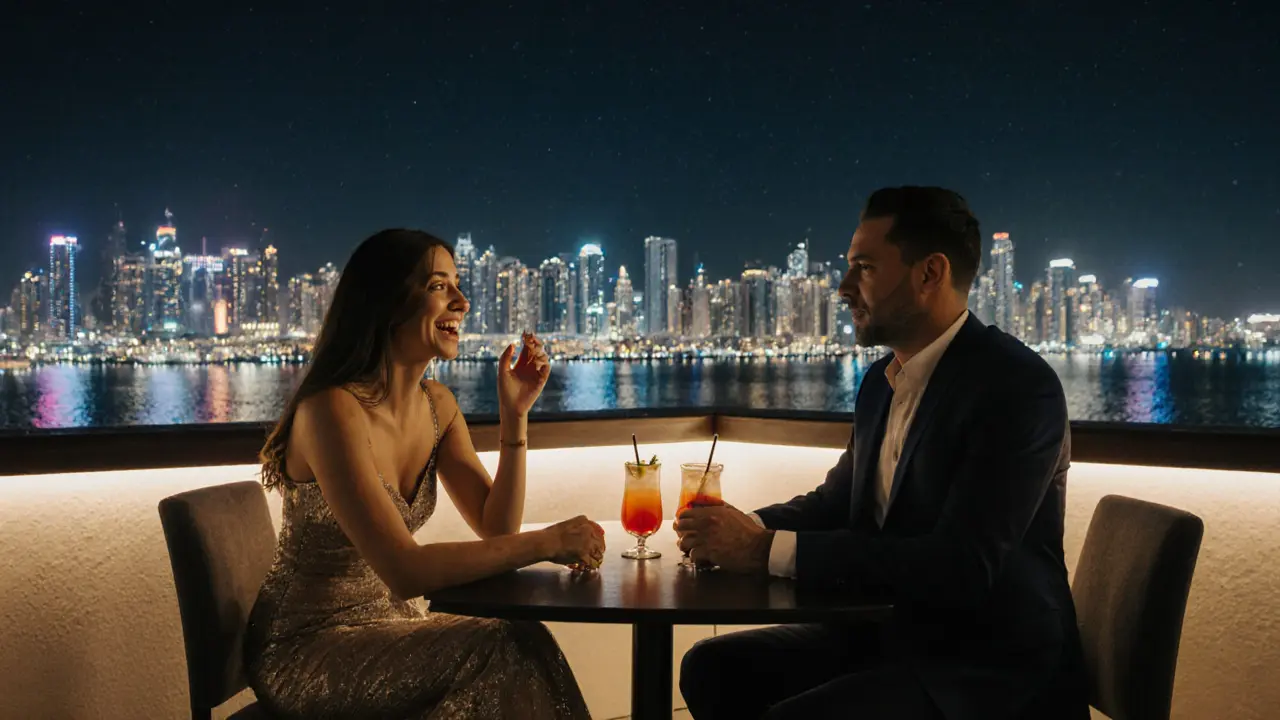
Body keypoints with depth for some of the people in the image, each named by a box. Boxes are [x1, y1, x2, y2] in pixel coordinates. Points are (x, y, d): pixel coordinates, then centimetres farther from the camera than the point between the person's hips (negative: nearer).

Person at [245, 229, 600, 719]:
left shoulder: (437, 404, 3)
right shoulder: (333, 409, -23)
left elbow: (496, 529, -1)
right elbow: (405, 571, -30)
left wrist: (515, 415, -9)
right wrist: (547, 541, -26)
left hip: (390, 626, 7)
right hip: (306, 651, -7)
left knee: (515, 650, -17)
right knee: (509, 651, -23)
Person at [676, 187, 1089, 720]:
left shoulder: (1019, 386, -20)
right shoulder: (881, 381, 7)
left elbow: (961, 568, -28)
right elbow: (838, 500, 17)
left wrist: (769, 549, -27)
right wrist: (743, 527, -6)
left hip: (989, 666, -8)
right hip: (890, 632, 8)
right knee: (714, 667, 0)